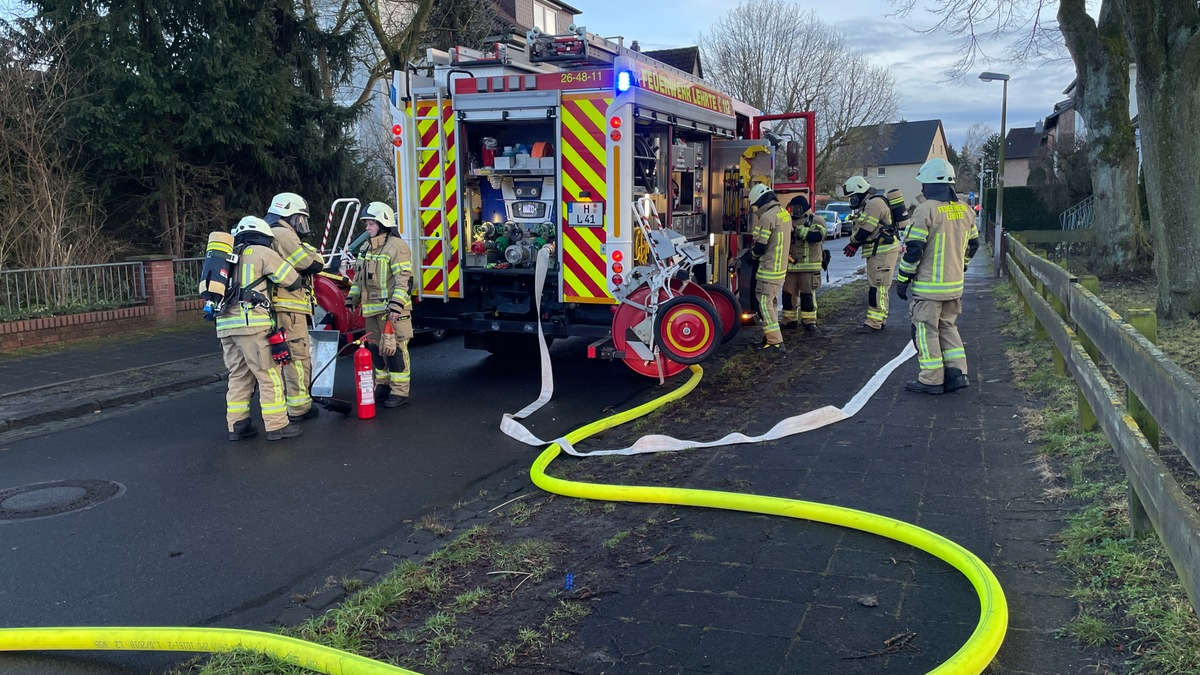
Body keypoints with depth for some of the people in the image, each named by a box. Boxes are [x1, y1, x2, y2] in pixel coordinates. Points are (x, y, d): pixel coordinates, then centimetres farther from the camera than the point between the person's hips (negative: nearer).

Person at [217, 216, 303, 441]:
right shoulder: (262, 253, 3)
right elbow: (293, 281, 4)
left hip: (225, 324, 7)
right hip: (252, 323, -7)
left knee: (238, 376, 14)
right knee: (269, 376, -2)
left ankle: (237, 425, 16)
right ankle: (277, 426, -1)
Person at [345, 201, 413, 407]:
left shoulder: (396, 246, -11)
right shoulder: (368, 248, 17)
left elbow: (403, 280, -18)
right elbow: (359, 278, 25)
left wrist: (396, 306, -24)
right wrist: (352, 298, 18)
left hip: (391, 311, -9)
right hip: (373, 310, 9)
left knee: (394, 350, -7)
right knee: (376, 349, 14)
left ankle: (400, 392, -2)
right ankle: (383, 386, 26)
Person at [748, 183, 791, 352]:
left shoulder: (767, 216, -19)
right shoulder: (784, 213, 9)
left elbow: (760, 247, -18)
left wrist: (753, 253, 4)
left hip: (769, 269, -9)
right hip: (781, 267, 9)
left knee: (765, 303, -5)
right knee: (772, 303, 17)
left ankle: (775, 342, -8)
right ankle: (770, 337, 25)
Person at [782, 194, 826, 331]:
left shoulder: (816, 220, -2)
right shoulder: (789, 221, 14)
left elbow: (816, 235, -22)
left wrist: (797, 229, -25)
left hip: (809, 266, -5)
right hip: (790, 266, 5)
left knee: (807, 294, -2)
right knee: (788, 294, 6)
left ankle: (809, 321, 6)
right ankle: (789, 320, 16)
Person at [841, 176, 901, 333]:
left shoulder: (875, 204, -16)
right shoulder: (867, 205, 18)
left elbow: (864, 231, -20)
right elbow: (864, 231, 18)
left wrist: (853, 241, -2)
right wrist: (855, 244, 1)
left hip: (883, 252, -11)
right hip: (877, 251, 11)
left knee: (877, 287, -10)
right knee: (879, 287, 15)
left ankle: (873, 323, -9)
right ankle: (881, 319, 23)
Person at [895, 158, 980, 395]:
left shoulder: (926, 210, -16)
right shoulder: (964, 210, 7)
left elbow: (914, 249, -17)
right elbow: (973, 244, 17)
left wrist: (902, 279, -9)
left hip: (928, 286, -7)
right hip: (955, 285, 7)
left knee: (926, 331, 2)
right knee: (948, 327, 20)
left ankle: (932, 380, 5)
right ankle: (957, 373, 16)